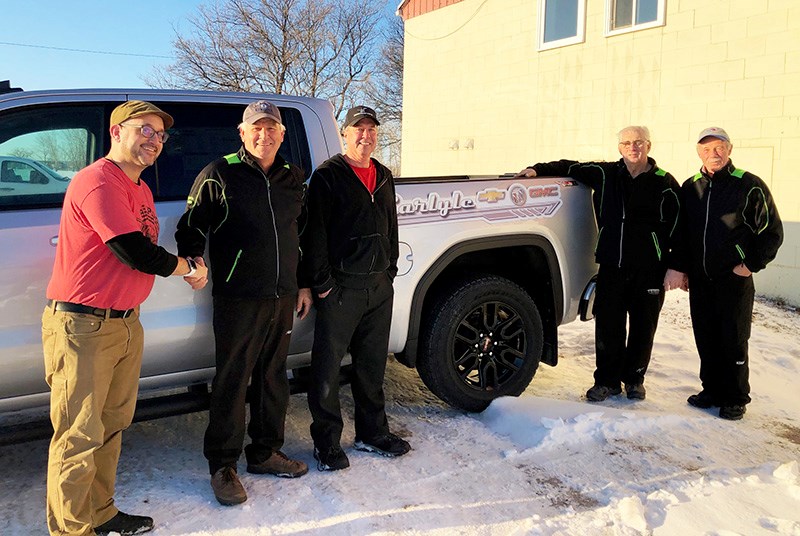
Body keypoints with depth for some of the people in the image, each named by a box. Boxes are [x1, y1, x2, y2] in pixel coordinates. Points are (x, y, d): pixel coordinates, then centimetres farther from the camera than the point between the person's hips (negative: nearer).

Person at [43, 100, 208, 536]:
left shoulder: (140, 189, 15)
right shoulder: (98, 182, -17)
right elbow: (137, 255, -22)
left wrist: (185, 268, 0)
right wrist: (187, 267, -5)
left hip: (126, 323, 10)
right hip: (82, 328, -9)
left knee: (111, 427, 17)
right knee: (80, 437, -1)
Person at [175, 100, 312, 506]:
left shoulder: (293, 179, 12)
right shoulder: (219, 174, -3)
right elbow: (191, 226, 0)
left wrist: (304, 285, 18)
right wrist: (193, 262, -17)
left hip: (283, 297, 5)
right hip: (238, 299, -5)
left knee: (273, 377, 14)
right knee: (232, 381, 1)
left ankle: (265, 452, 29)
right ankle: (223, 465, 15)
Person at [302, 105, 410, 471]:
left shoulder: (384, 177, 15)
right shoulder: (328, 175, -5)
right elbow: (314, 233, -10)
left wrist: (391, 269, 14)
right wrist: (322, 283, -14)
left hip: (379, 287, 6)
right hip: (341, 287, -6)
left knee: (373, 365, 15)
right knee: (328, 367, 0)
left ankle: (372, 433, 29)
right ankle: (327, 442, 13)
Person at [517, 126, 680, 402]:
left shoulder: (665, 183, 1)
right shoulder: (606, 174, 6)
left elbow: (675, 229, 1)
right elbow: (570, 167, 15)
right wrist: (538, 169, 1)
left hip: (649, 269, -1)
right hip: (611, 265, 1)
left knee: (643, 327, 10)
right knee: (608, 325, 4)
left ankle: (634, 378, 27)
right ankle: (607, 380, 19)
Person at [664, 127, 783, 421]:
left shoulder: (749, 186, -6)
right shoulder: (690, 187, 9)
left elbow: (772, 232, -2)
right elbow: (681, 233, 15)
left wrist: (750, 265, -9)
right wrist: (678, 267, 8)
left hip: (734, 279, -4)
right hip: (698, 280, 4)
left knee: (734, 342, 3)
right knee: (706, 340, 11)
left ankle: (735, 399, 17)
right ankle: (712, 390, 26)